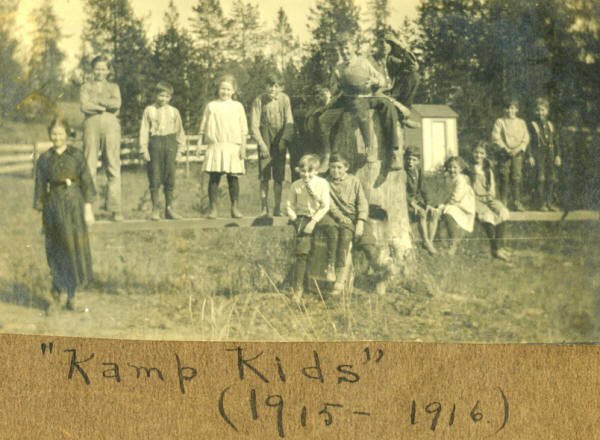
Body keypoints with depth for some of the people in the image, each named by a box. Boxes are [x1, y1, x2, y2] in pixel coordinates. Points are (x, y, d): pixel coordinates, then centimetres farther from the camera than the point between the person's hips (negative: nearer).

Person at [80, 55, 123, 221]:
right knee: (89, 167, -5)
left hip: (110, 126, 1)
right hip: (91, 125, -1)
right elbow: (84, 106, -3)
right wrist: (105, 107, -4)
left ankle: (115, 208, -3)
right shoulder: (86, 87, 16)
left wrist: (96, 100, -4)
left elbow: (117, 103, -2)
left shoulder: (113, 87, 19)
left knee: (113, 168, -4)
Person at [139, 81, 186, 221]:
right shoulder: (149, 110, 4)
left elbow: (179, 130, 15)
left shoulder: (174, 111, 10)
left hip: (170, 143, 2)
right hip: (155, 143, -2)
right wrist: (144, 148, -5)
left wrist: (181, 146, 8)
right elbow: (144, 130, 2)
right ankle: (155, 209, 5)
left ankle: (169, 208, 12)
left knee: (170, 176, 4)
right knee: (154, 177, -1)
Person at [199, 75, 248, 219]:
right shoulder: (211, 106, 9)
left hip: (233, 146, 0)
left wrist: (243, 147, 1)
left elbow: (244, 130, 8)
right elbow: (203, 128, 11)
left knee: (233, 178, 2)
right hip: (215, 146, 0)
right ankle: (212, 208, 2)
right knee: (214, 178, -2)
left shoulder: (238, 106, 9)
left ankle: (235, 208, 8)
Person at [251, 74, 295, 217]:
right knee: (264, 176, -4)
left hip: (279, 140, 1)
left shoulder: (284, 99, -1)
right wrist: (261, 144, -13)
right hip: (265, 139, -1)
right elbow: (254, 125, -6)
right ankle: (264, 208, 1)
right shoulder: (259, 100, -6)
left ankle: (277, 208, 6)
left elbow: (289, 121, 3)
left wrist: (285, 140, -7)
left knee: (279, 177, 0)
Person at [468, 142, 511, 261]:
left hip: (488, 198, 4)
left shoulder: (488, 169, 18)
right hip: (475, 198, -4)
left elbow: (492, 184, 16)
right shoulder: (469, 168, 6)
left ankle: (499, 246, -30)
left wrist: (491, 194, -2)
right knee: (487, 214, -33)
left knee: (502, 212, -27)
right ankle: (495, 248, -27)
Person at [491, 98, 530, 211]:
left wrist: (519, 149, -10)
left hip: (518, 154, 2)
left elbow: (526, 138, 7)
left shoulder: (521, 122, 13)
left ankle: (517, 202, 1)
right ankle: (503, 202, 1)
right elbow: (495, 138, -3)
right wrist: (505, 149, -13)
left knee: (517, 178, -2)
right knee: (504, 178, -4)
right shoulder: (500, 122, 5)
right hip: (504, 153, -2)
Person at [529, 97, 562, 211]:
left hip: (551, 156, 5)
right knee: (541, 179, -5)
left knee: (553, 179, 4)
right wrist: (530, 156, -12)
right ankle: (541, 203, 0)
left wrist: (558, 155, 6)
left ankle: (550, 203, 12)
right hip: (539, 156, -5)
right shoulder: (533, 125, 1)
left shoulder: (550, 125, 15)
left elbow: (556, 141, 15)